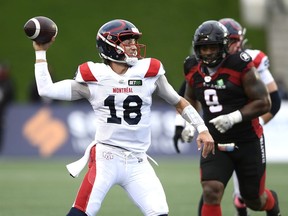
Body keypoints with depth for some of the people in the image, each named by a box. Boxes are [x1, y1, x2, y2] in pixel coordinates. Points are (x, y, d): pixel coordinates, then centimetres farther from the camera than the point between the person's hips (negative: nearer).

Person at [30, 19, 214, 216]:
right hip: (106, 158, -3)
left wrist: (202, 129, 6)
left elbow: (179, 103, 15)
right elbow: (46, 89, 1)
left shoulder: (149, 72, 4)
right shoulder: (93, 77, 0)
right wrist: (41, 52, 4)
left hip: (138, 162, 3)